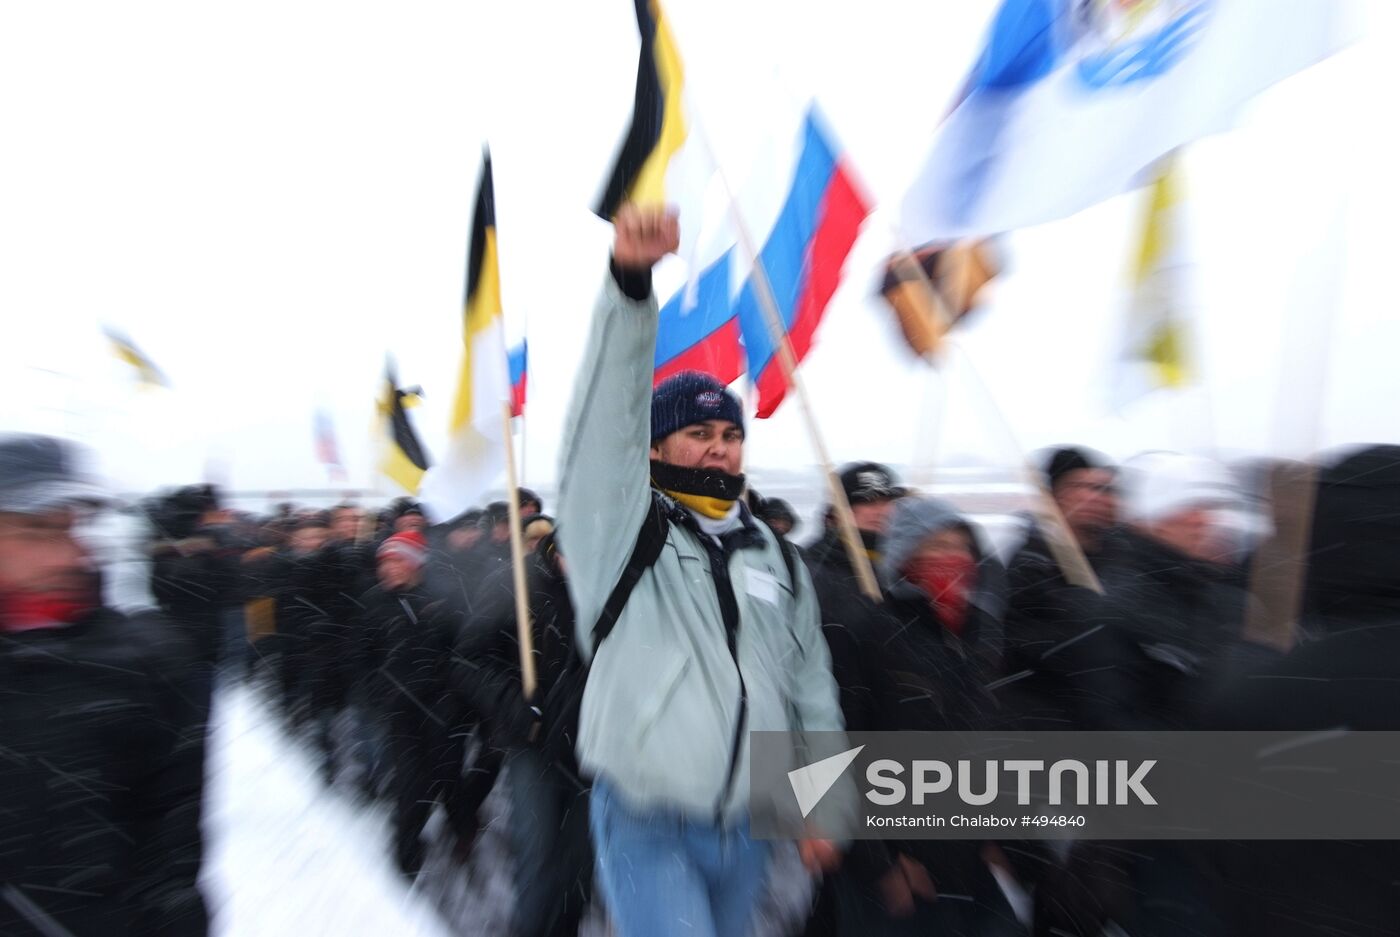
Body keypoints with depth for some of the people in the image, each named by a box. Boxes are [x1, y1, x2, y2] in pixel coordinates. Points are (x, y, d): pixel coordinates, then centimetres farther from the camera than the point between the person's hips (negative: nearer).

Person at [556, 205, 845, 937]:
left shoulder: (775, 555, 3)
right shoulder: (623, 533, -11)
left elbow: (811, 686, 8)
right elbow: (608, 421, -28)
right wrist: (630, 284, -39)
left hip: (750, 828, 5)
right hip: (647, 829, -4)